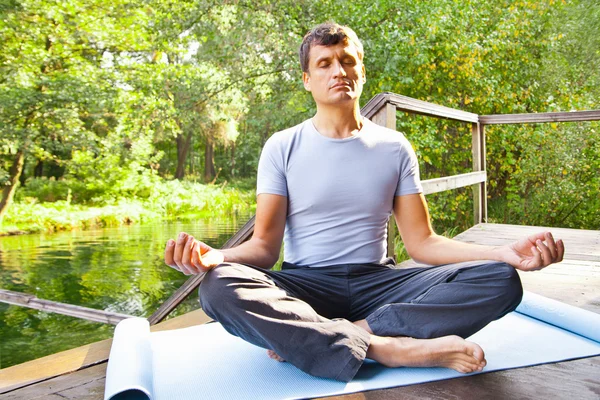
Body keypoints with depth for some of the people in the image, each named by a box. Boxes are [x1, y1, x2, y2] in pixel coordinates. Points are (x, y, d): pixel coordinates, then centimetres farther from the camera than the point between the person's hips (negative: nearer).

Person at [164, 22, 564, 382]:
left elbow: (421, 241, 3)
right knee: (220, 287, -32)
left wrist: (505, 253, -12)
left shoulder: (393, 147, 7)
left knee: (501, 280, -20)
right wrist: (215, 256, -26)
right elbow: (265, 245, -4)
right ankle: (389, 348, -31)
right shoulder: (283, 147, 2)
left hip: (377, 282, 3)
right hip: (306, 286, -2)